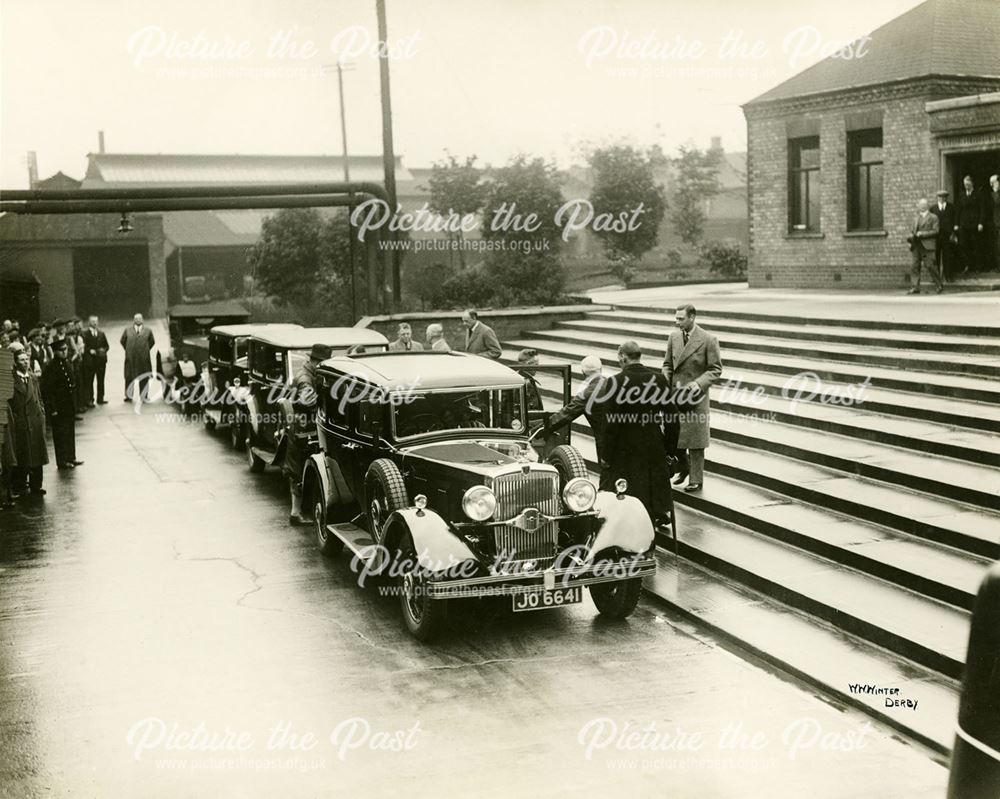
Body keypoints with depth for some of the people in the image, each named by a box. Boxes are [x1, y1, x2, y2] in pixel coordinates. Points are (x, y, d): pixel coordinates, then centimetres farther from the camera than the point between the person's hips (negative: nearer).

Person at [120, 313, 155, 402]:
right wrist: (128, 350, 9)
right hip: (131, 358, 0)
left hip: (144, 358, 1)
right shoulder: (127, 330, 6)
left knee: (144, 378, 4)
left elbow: (152, 342, 16)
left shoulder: (147, 330, 7)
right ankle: (128, 396, 9)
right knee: (129, 377, 2)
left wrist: (146, 350, 10)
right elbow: (123, 341, 15)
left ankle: (143, 396, 13)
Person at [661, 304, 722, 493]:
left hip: (695, 397, -5)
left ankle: (696, 480, 13)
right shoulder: (673, 337, 5)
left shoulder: (708, 340, -10)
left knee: (695, 439, 2)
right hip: (674, 393, 5)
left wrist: (699, 383, -21)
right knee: (672, 435, 9)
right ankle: (684, 467, 34)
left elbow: (715, 369, -7)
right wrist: (666, 380, -6)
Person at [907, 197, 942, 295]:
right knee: (916, 266, 1)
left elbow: (935, 231, -7)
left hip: (927, 246, -6)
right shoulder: (916, 218, 20)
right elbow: (912, 230, 26)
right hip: (916, 245, 6)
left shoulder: (933, 218, 1)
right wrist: (911, 236, 6)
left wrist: (922, 233, -15)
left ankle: (939, 285, 2)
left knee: (928, 265, -11)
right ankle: (915, 287, 1)